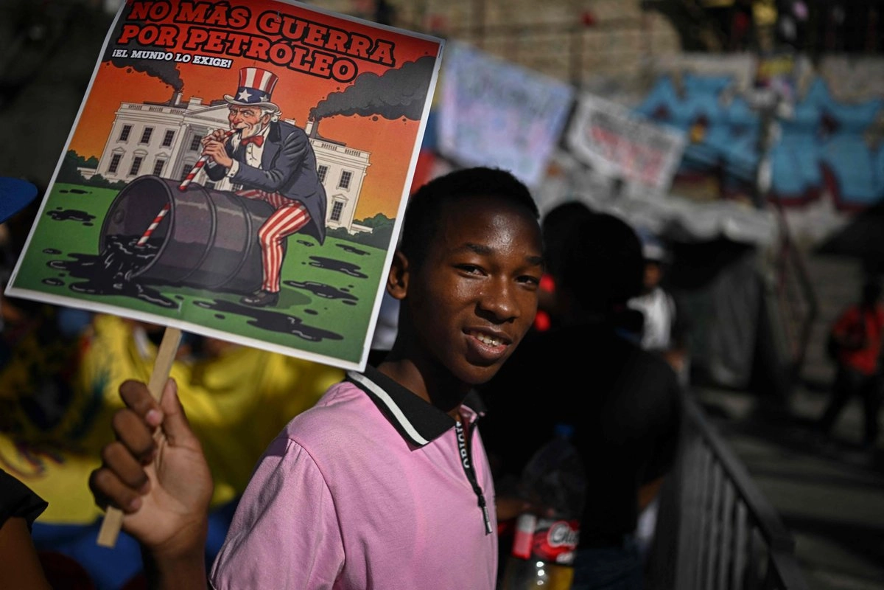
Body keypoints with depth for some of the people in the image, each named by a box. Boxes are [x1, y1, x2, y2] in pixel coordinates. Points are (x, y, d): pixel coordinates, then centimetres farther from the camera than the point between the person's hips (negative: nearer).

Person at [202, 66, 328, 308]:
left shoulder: (293, 137, -29)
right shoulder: (238, 137, -12)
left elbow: (275, 181, -38)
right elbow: (216, 175, -2)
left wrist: (230, 163, -44)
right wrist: (213, 155, -25)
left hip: (299, 199, -7)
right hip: (264, 194, 7)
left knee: (267, 234, -26)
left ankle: (270, 291, -6)